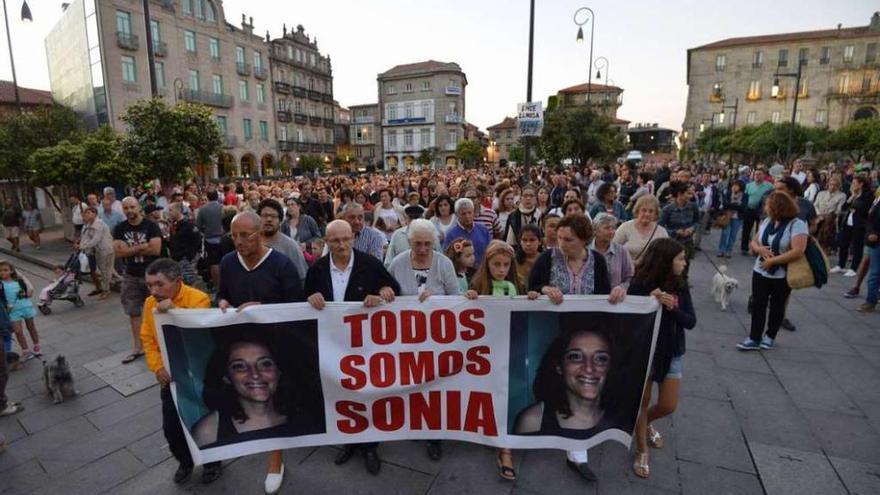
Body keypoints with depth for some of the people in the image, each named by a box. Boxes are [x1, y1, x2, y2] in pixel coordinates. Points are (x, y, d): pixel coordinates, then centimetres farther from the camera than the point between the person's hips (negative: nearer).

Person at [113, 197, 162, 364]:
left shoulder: (151, 226, -10)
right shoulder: (119, 229, 2)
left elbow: (155, 249, -21)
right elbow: (118, 252, -10)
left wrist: (130, 249, -13)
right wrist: (141, 246, -18)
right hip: (131, 276, 4)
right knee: (134, 312, 10)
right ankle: (137, 347, 20)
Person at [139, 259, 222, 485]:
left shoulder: (199, 300, -24)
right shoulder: (150, 303, -5)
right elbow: (148, 339, 2)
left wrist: (173, 312, -39)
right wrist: (157, 367, -10)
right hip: (170, 377, 5)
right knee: (171, 427, 14)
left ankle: (212, 461, 39)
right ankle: (185, 461, 43)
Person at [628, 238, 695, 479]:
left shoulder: (680, 286, -4)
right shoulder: (640, 285, -17)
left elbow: (691, 321, -7)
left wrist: (671, 307, -24)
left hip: (671, 353, 4)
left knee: (668, 406, 9)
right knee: (643, 402, 8)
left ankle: (646, 423, 43)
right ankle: (642, 452, 29)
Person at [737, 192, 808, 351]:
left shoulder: (797, 224, -16)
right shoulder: (766, 221, 4)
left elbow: (798, 252, -26)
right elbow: (754, 242, 9)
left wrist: (772, 261, -21)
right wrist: (760, 249, -13)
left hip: (782, 276, -5)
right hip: (760, 272, 5)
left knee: (776, 306, 12)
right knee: (757, 305, 5)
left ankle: (770, 337, 28)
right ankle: (754, 338, 12)